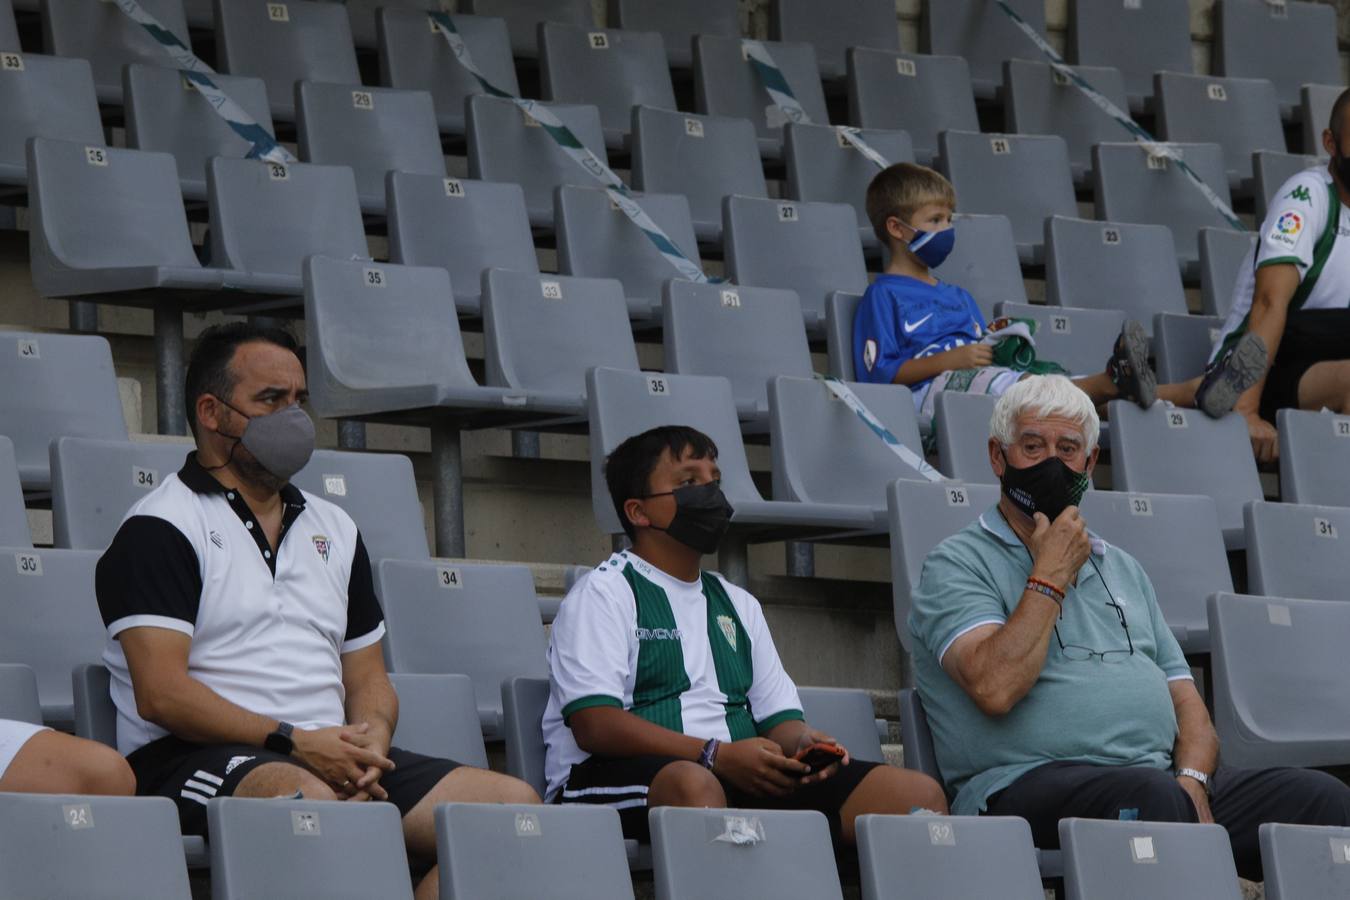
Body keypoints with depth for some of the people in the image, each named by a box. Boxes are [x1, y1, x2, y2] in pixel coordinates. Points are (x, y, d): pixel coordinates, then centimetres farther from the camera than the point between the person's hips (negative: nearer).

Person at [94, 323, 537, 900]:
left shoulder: (334, 529, 25)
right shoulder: (160, 529, 2)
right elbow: (161, 693, -10)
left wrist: (367, 748, -2)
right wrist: (295, 743, -16)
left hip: (334, 761, 7)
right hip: (193, 762, -7)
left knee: (514, 804, -15)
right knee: (304, 797, -41)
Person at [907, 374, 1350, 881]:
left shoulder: (1121, 568, 29)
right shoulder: (957, 566, 6)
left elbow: (1185, 699, 22)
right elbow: (996, 687, -13)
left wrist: (1192, 780, -1)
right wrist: (1051, 577, -2)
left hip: (1164, 777, 6)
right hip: (1034, 779, -6)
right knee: (1154, 796, -40)